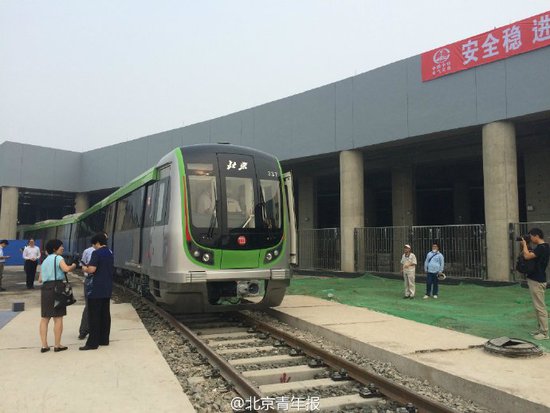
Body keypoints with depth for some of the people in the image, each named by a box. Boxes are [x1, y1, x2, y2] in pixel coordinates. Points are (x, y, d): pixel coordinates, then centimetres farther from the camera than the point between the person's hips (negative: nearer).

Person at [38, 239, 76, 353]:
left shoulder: (45, 261, 20)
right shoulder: (58, 258, -2)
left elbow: (40, 279, 19)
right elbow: (66, 269, -22)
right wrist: (73, 266, -2)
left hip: (45, 288, 7)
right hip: (56, 287, -7)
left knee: (45, 318, 10)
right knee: (58, 318, -1)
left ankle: (44, 345, 9)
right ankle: (57, 345, 3)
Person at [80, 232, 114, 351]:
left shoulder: (97, 253, -13)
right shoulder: (110, 253, 12)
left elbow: (91, 269, -22)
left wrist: (84, 268, -1)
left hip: (96, 289, -8)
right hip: (107, 289, 8)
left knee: (94, 316, -3)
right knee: (105, 314, 11)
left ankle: (93, 342, -1)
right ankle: (104, 339, 16)